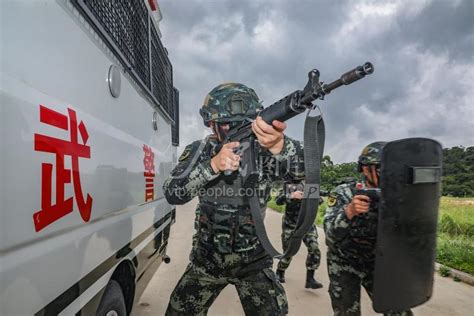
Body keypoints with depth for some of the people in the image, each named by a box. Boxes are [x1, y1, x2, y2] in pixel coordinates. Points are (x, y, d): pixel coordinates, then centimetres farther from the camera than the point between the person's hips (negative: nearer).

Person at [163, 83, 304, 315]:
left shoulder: (262, 151, -13)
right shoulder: (199, 151, -8)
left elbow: (305, 169, -29)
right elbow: (173, 194, -19)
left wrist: (278, 144, -51)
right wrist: (213, 165, -35)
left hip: (253, 261, -1)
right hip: (207, 259, 2)